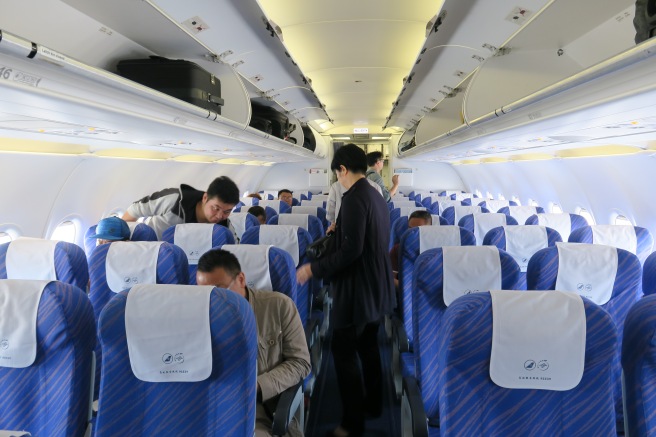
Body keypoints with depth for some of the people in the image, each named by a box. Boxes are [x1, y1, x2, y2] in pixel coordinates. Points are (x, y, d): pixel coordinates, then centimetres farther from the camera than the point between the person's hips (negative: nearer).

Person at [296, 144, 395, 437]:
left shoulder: (354, 198, -20)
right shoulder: (377, 197, 8)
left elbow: (351, 251, -26)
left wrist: (313, 269, -18)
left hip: (357, 291, -10)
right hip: (377, 288, 10)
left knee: (344, 353, 1)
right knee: (368, 347, 21)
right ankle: (373, 404, 37)